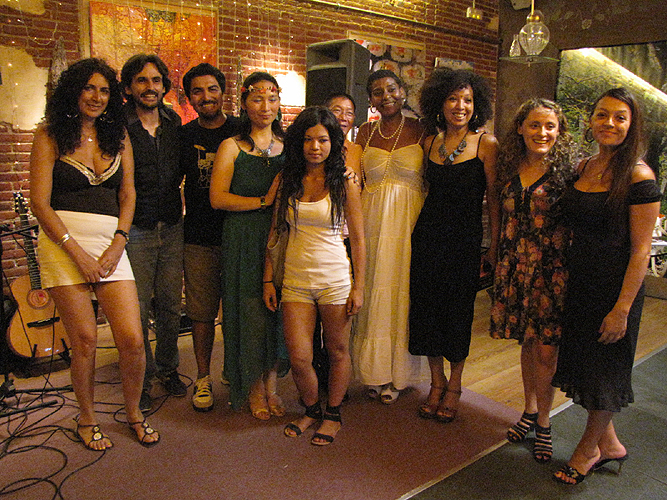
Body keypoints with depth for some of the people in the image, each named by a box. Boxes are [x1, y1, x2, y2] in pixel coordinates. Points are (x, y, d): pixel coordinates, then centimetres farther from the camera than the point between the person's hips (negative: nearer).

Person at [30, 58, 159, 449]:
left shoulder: (118, 135, 14)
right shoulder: (50, 136, 3)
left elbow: (128, 195, 10)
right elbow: (40, 202, -3)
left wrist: (118, 245, -3)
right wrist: (78, 253, -11)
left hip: (111, 243, 3)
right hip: (64, 243, -2)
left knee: (132, 339, -3)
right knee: (85, 339, 0)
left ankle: (134, 413, 22)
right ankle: (88, 420, 24)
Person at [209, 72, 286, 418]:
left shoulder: (288, 145, 10)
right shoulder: (232, 147, 1)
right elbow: (217, 198, -7)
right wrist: (263, 201, -15)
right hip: (244, 242, -3)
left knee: (277, 312, 7)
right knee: (251, 314, 0)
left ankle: (271, 386, 23)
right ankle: (255, 390, 19)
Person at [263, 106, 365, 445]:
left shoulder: (344, 182, -3)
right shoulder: (286, 180, 6)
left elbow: (358, 239, -2)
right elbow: (275, 233, 9)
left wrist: (359, 287, -5)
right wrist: (268, 279, 5)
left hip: (335, 280, -2)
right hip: (295, 279, 2)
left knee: (337, 351, 9)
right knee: (299, 357, 1)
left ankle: (333, 414, 31)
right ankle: (311, 410, 28)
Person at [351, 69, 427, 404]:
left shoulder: (421, 131, -1)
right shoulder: (366, 132, 8)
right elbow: (358, 182, 11)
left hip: (408, 221, -2)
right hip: (371, 220, 3)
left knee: (401, 292, 4)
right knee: (373, 292, 7)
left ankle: (397, 375, 21)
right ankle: (374, 371, 24)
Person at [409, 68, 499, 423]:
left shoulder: (486, 144, -6)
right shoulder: (430, 143, 8)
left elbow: (494, 199, -6)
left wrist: (494, 246, -8)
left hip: (465, 239, -4)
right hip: (428, 234, 4)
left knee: (459, 310, 6)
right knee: (427, 305, 8)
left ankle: (454, 386, 26)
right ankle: (436, 382, 28)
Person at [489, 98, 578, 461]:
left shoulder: (568, 170, -7)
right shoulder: (510, 168, 6)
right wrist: (496, 259, 13)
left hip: (552, 268, -4)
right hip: (515, 266, 4)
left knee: (546, 350, 2)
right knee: (526, 342, 15)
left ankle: (543, 422, 22)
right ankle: (530, 411, 33)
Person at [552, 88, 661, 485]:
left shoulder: (639, 177, -15)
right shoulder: (583, 167, 5)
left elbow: (641, 249, -16)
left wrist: (622, 308, -18)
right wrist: (564, 278, 8)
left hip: (615, 285, -7)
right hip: (578, 280, 7)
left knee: (605, 370, 10)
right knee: (583, 361, 17)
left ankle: (589, 449, 33)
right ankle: (610, 444, 38)